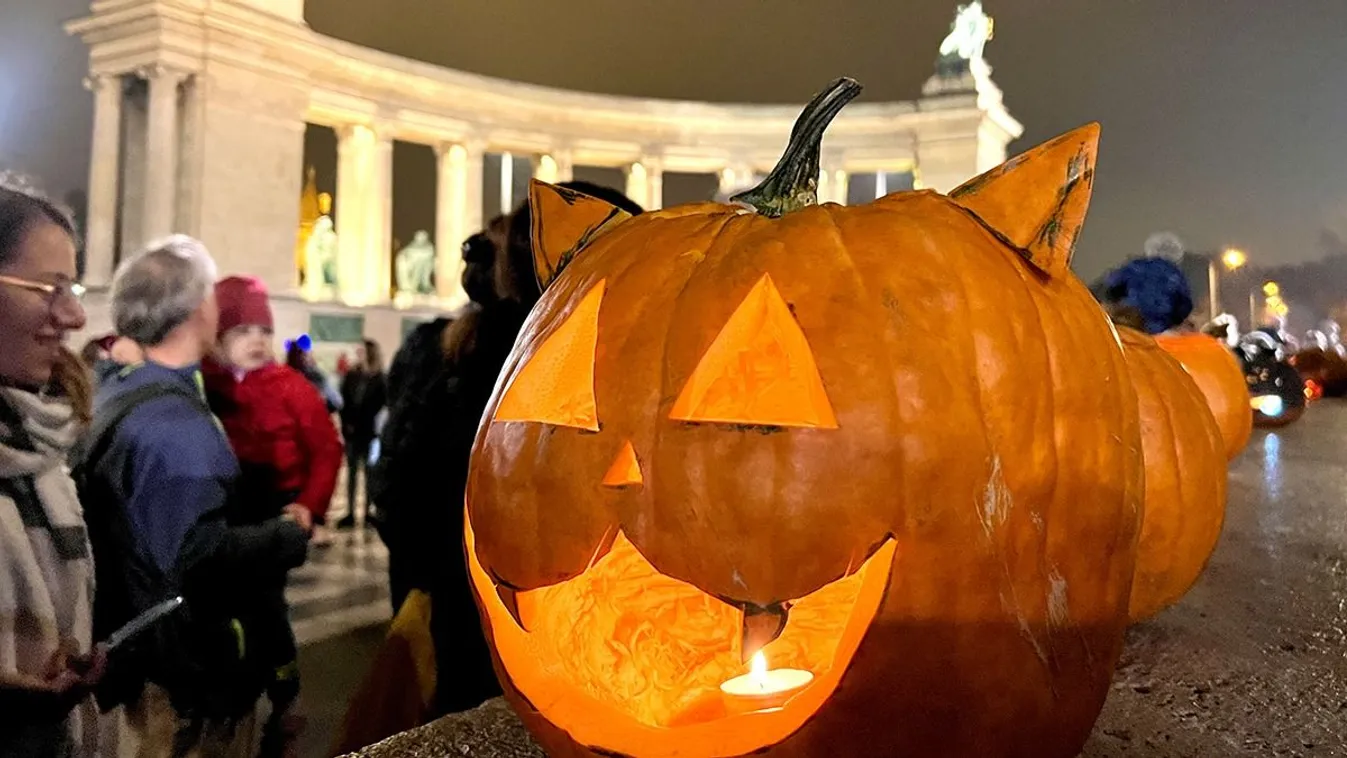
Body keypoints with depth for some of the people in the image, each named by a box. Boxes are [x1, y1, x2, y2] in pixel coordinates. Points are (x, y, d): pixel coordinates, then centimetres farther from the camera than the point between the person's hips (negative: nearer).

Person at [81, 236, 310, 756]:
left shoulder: (118, 395, 5)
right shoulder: (175, 425, -26)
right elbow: (200, 560, -33)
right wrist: (292, 534, -19)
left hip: (147, 656, 10)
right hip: (189, 675, -9)